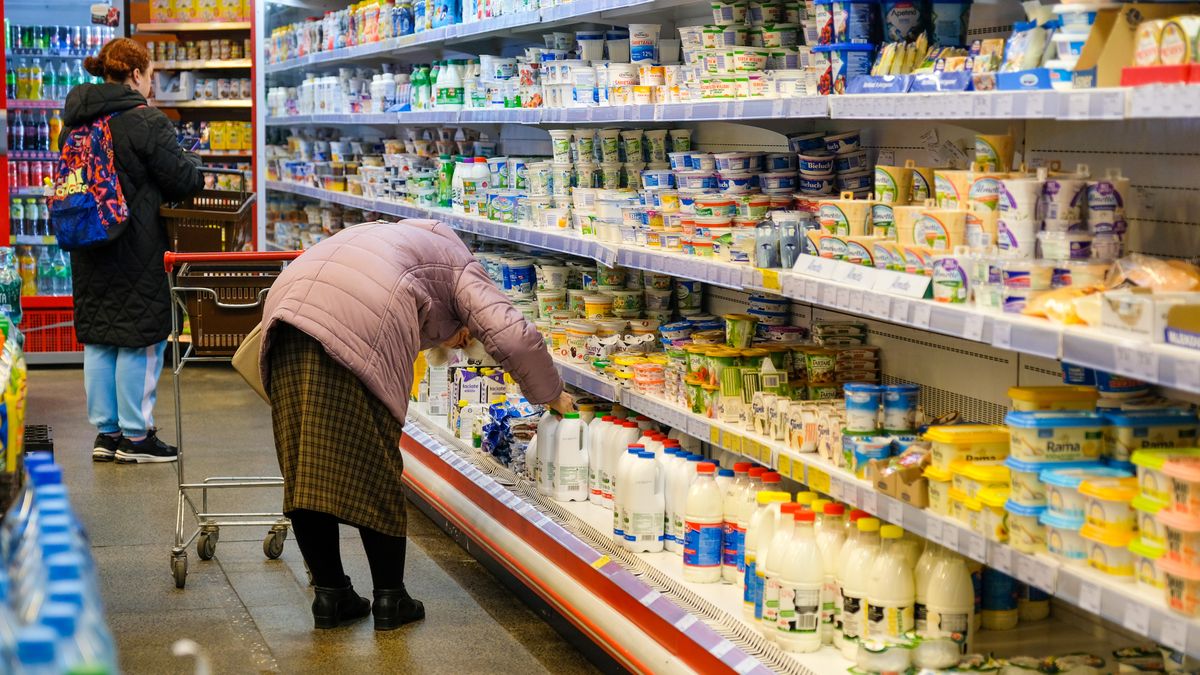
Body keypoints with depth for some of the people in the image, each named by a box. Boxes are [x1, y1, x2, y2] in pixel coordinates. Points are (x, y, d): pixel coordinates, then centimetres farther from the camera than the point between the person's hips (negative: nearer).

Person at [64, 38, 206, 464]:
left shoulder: (75, 120, 8)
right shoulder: (146, 122, -16)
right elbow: (182, 180, -13)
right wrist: (193, 166, 10)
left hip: (89, 251, 7)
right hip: (136, 249, -7)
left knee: (97, 338, 13)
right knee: (141, 339, 2)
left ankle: (105, 432, 19)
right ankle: (135, 436, 7)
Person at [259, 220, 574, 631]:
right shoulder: (460, 270, 20)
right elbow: (514, 336, 7)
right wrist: (551, 394, 20)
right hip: (358, 329, -6)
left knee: (305, 470, 11)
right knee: (373, 469, 5)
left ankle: (330, 595, 18)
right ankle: (390, 600, 14)